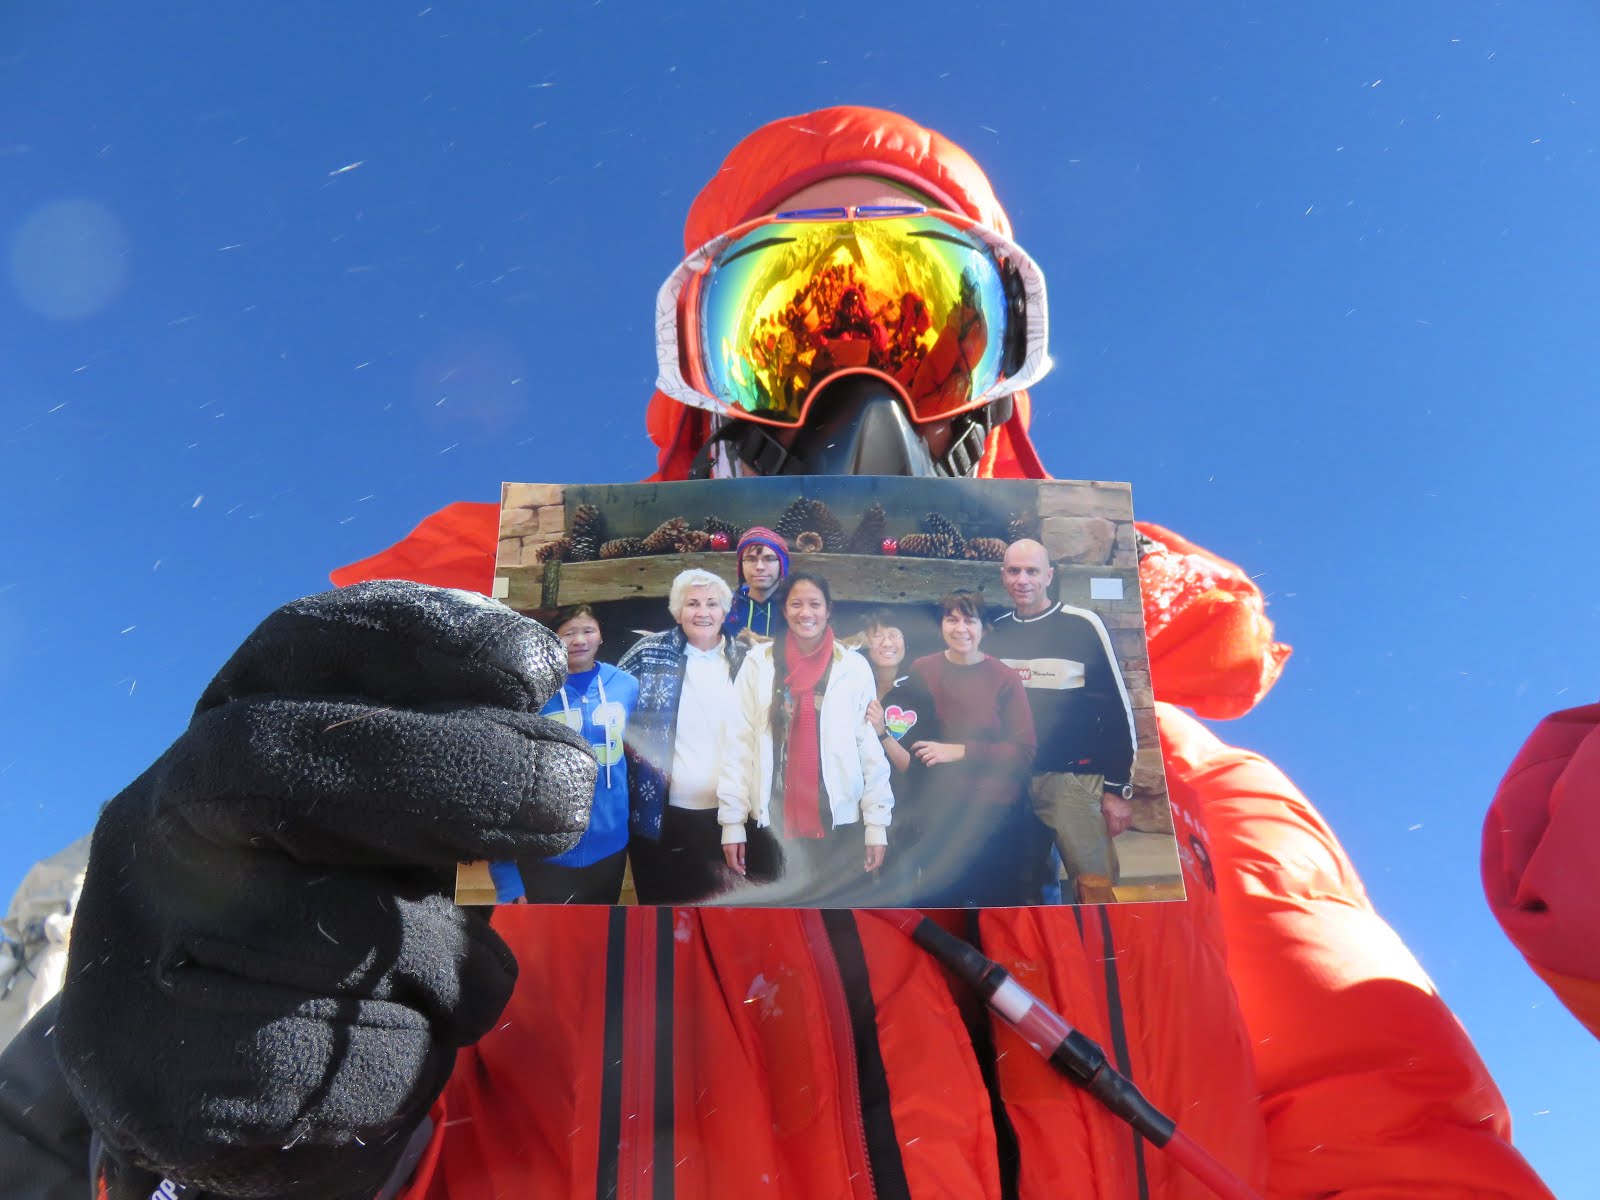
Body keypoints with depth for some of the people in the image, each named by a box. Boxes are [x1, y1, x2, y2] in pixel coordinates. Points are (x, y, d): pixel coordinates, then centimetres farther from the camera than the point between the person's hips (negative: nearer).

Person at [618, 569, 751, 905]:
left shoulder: (745, 660, 4)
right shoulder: (650, 653, -2)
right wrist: (633, 744, -3)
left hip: (727, 813, 2)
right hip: (661, 814, -2)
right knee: (662, 901, 9)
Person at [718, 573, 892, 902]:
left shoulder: (855, 666, 1)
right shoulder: (758, 663, 0)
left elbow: (871, 747, 0)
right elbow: (739, 745, -1)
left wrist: (877, 822, -2)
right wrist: (733, 820, -3)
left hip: (839, 822, 0)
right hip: (774, 821, 0)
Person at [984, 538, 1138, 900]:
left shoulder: (1083, 626, -6)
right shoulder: (995, 632, 6)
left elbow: (1116, 708, -5)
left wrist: (1119, 788, -7)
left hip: (1073, 779, -4)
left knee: (1096, 884, -7)